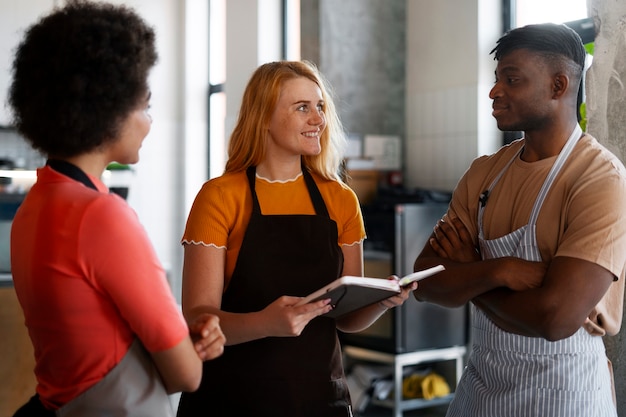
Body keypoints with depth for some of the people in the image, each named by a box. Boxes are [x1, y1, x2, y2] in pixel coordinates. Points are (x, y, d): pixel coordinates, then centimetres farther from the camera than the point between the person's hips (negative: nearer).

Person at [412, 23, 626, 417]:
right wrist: (497, 271, -22)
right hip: (479, 383, 6)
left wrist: (466, 275, -12)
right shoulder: (484, 172, 1)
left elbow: (556, 318, -27)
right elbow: (426, 284, -3)